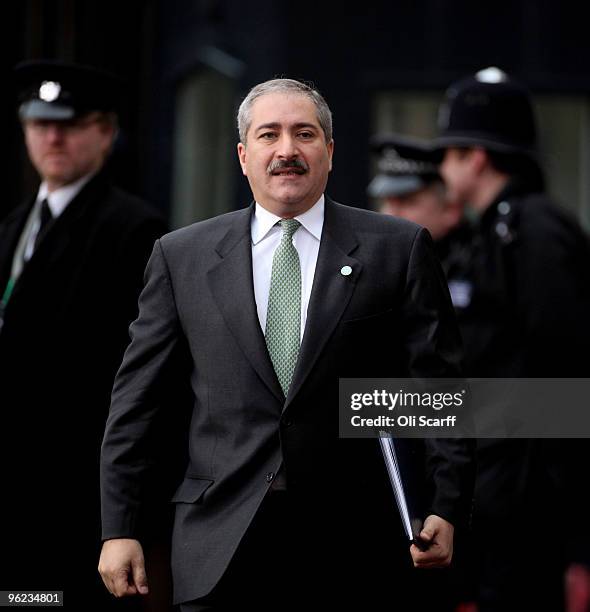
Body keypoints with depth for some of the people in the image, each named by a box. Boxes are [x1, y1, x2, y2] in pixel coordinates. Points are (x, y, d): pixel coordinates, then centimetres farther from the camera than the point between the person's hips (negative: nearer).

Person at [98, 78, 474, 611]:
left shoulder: (398, 248, 5)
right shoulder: (182, 256, 8)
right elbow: (135, 400, 8)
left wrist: (446, 509, -8)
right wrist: (118, 528, 3)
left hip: (354, 548, -1)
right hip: (221, 547, 1)